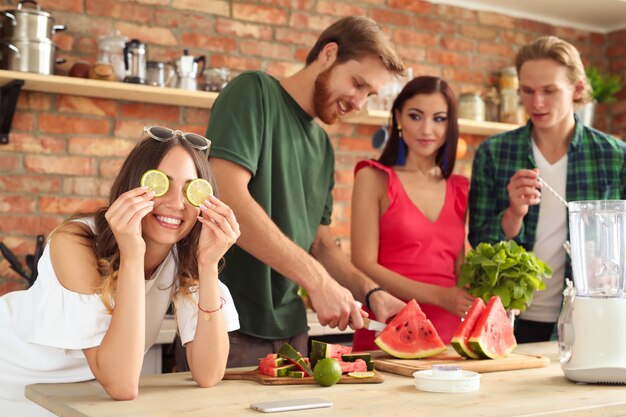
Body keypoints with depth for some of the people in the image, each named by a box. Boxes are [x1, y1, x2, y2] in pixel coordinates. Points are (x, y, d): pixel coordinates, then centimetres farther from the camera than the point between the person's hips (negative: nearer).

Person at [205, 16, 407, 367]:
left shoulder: (323, 145, 14)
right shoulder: (254, 92, -7)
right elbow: (227, 197, -21)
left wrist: (371, 292, 2)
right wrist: (317, 280, -22)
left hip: (289, 329, 7)